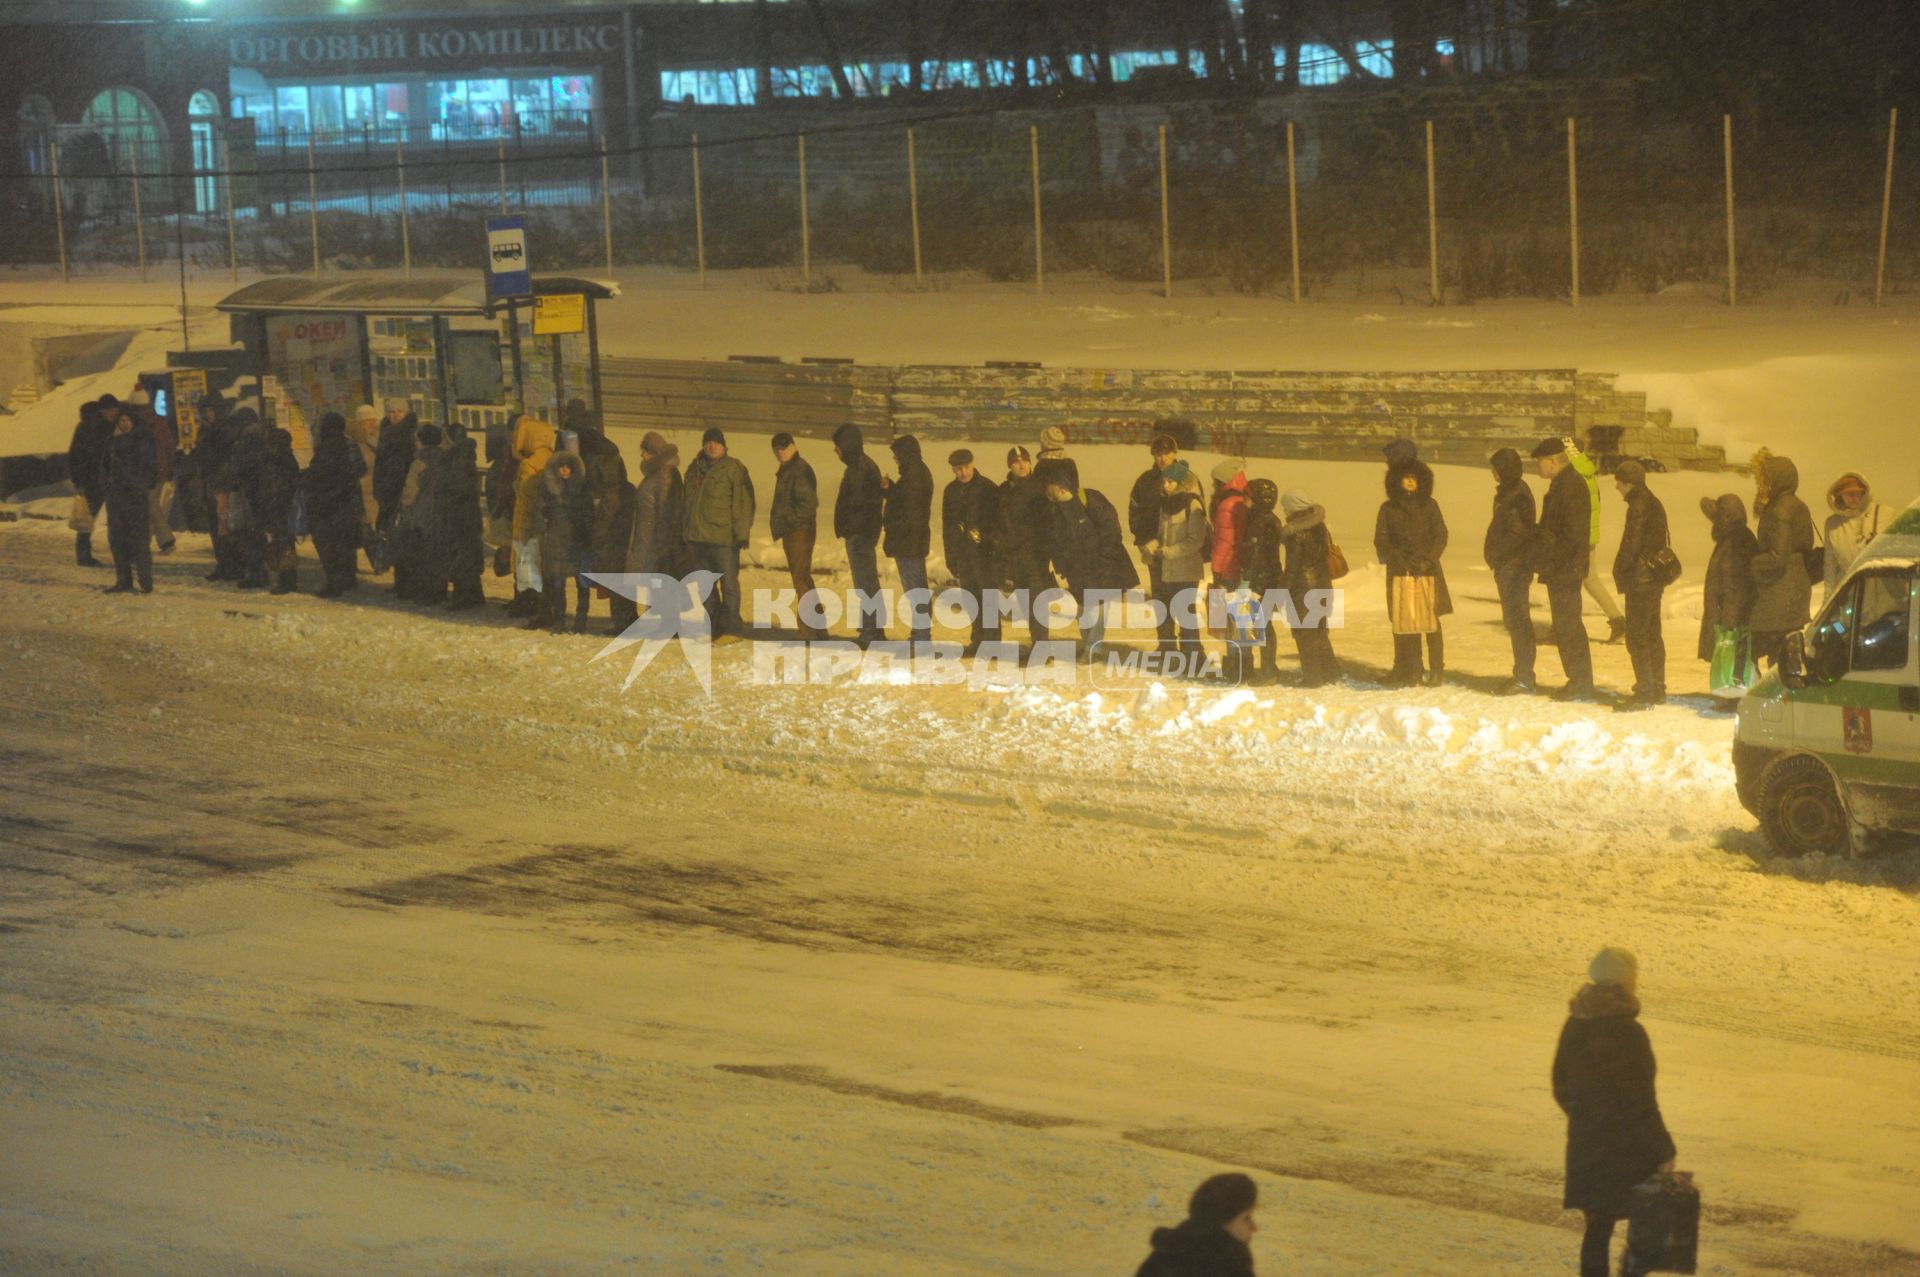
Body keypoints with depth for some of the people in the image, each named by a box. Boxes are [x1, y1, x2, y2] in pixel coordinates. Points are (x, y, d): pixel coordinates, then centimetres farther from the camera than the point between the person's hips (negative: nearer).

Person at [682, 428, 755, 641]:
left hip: (723, 538, -7)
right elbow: (687, 502, 22)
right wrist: (685, 532, 18)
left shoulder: (733, 469, -4)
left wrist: (741, 533, -14)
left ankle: (731, 630, -1)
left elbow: (743, 503, -8)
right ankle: (713, 627, 18)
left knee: (728, 584, -4)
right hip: (698, 538, 7)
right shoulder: (695, 469, 14)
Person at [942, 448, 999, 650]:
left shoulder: (988, 488, -5)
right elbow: (947, 526, 17)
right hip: (963, 553, 5)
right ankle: (978, 639, 18)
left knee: (987, 596, -8)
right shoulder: (951, 491, 11)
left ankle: (991, 641, -5)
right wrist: (951, 558, 14)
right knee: (972, 597, 8)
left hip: (985, 551, -5)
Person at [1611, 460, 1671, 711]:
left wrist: (1620, 571, -9)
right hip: (1655, 578, 10)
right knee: (1653, 633, 16)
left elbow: (1631, 543, -19)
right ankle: (1657, 688, 23)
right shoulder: (1655, 504, 13)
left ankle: (1644, 692, -10)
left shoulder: (1638, 507, -17)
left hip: (1640, 579, -10)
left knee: (1637, 636, -8)